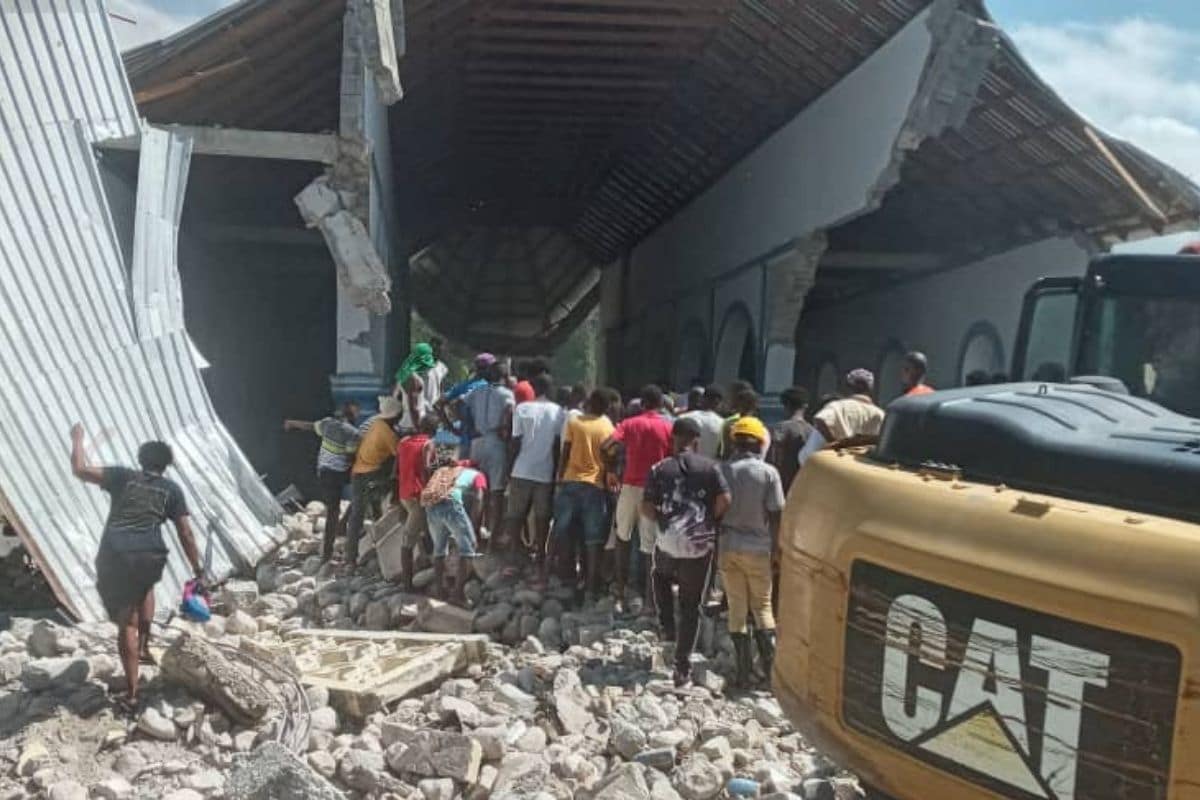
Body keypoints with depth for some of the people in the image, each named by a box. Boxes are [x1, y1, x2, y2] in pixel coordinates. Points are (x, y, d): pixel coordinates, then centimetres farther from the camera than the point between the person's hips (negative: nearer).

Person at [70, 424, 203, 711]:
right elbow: (185, 533, 9)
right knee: (144, 588, 38)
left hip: (115, 556, -1)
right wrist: (197, 569, 15)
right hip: (151, 557, 1)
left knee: (126, 623, 7)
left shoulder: (124, 476, 12)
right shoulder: (171, 489, 13)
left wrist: (78, 439, 22)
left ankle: (131, 695, 10)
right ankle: (144, 647, 37)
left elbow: (80, 470, 7)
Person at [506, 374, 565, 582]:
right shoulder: (560, 413, 1)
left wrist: (509, 467, 6)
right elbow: (559, 445, 0)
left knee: (515, 517, 10)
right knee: (542, 519, 6)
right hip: (546, 473, 0)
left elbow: (515, 442, -2)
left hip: (522, 471, 0)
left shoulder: (522, 409, 0)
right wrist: (557, 472, 8)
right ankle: (540, 562, 7)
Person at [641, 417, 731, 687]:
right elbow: (724, 499, -9)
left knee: (661, 578, 35)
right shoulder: (710, 467, 1)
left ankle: (667, 627, 23)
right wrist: (710, 520, 8)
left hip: (668, 543, 1)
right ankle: (682, 666, 10)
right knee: (691, 607, 10)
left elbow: (645, 507, -3)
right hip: (700, 545, 0)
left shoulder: (659, 469, 2)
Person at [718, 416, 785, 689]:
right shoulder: (768, 473, -8)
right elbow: (775, 515, -7)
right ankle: (770, 664, 8)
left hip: (728, 546, 1)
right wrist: (776, 549, 3)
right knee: (763, 607, 13)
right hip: (758, 547, -1)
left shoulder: (721, 470, -3)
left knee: (736, 608, 8)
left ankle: (744, 671, 10)